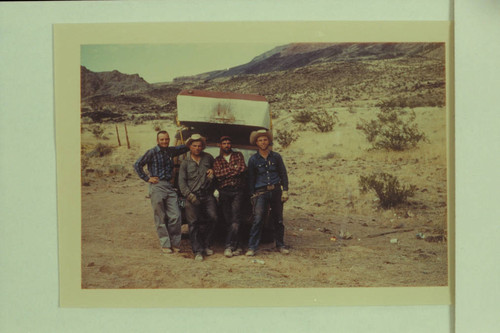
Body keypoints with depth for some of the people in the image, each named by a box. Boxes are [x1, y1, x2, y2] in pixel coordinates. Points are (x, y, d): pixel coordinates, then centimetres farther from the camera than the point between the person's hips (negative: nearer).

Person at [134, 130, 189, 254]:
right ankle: (165, 245, 7)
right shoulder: (152, 152, -2)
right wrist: (147, 178, -5)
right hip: (157, 187, -4)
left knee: (175, 216, -2)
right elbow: (137, 165, -1)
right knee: (161, 218, 0)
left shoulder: (170, 151, 13)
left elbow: (184, 148, 27)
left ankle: (175, 243, 10)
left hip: (169, 186, 5)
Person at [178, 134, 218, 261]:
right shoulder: (185, 163, 7)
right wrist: (189, 195, -11)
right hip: (193, 196, -1)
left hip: (208, 195, 2)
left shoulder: (208, 158, 11)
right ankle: (197, 251, -1)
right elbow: (182, 182, 3)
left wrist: (213, 171, 3)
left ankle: (206, 245, 13)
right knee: (193, 223, -6)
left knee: (212, 218, -6)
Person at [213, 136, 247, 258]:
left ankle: (228, 246, -13)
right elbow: (218, 175, -2)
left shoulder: (238, 155, 14)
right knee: (228, 220, 0)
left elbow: (243, 169, -4)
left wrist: (226, 173, -2)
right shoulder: (217, 160, 15)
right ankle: (236, 246, 7)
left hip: (237, 191, -1)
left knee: (235, 219, -13)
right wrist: (234, 168, -3)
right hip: (224, 192, 1)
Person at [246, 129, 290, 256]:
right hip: (261, 192, -2)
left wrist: (285, 191, 3)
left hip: (276, 191, 2)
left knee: (278, 220, 7)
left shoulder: (276, 157, 8)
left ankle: (280, 245, 20)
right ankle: (252, 247, -6)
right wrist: (253, 194, 4)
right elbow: (251, 178, 9)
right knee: (258, 220, -10)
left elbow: (283, 174, 11)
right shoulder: (253, 159, 5)